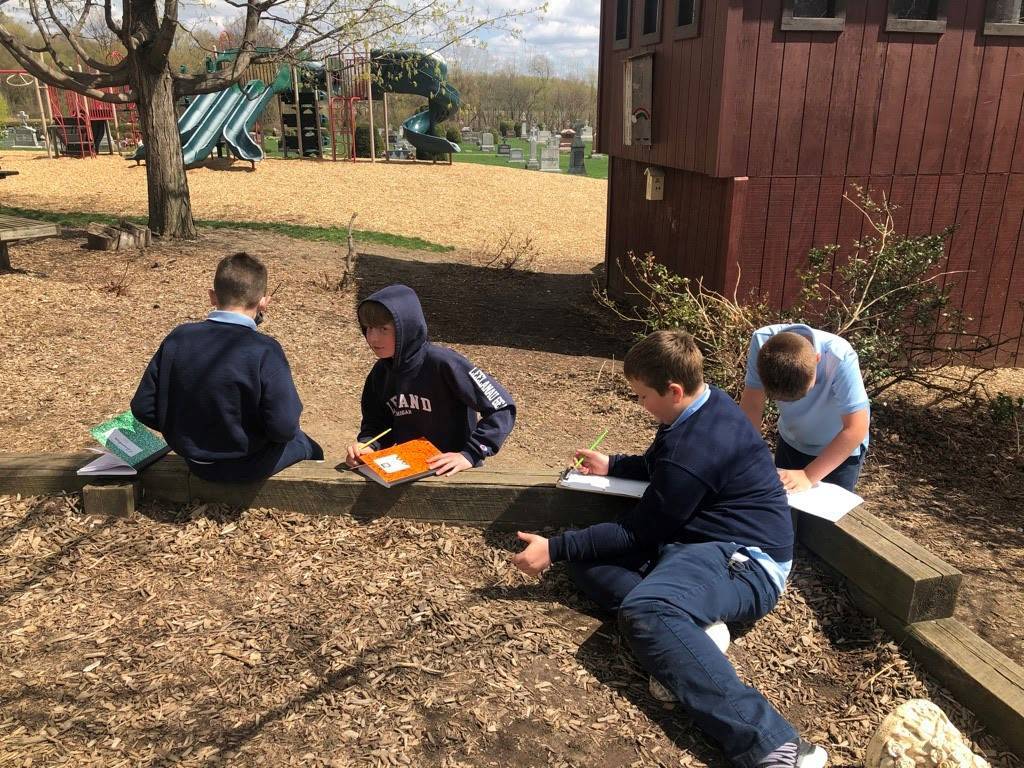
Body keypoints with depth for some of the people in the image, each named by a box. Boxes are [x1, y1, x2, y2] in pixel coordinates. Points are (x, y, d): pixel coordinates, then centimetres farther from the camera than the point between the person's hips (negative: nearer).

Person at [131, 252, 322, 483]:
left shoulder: (177, 339, -11)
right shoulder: (265, 351, -25)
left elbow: (142, 407, -5)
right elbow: (283, 428, -25)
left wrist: (187, 432, 10)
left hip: (196, 463, 5)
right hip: (248, 468, -5)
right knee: (304, 443, 27)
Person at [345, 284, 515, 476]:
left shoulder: (443, 363, -18)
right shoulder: (380, 372, 2)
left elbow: (502, 409, -18)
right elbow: (377, 423, 14)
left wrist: (469, 454, -21)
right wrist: (367, 445, -7)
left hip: (454, 473, -4)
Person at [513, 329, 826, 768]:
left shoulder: (695, 448, -22)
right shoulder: (708, 404, 8)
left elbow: (638, 532, -13)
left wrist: (555, 549, -9)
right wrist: (612, 466, 28)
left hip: (746, 560, -11)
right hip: (701, 539, 11)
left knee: (644, 614, -39)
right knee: (586, 555, 3)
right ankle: (691, 620, -16)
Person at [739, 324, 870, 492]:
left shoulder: (840, 358, -37)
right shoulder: (762, 342, -30)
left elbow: (856, 428, -34)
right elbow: (751, 405, -21)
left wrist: (808, 476, -35)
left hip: (841, 449, -3)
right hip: (791, 443, 3)